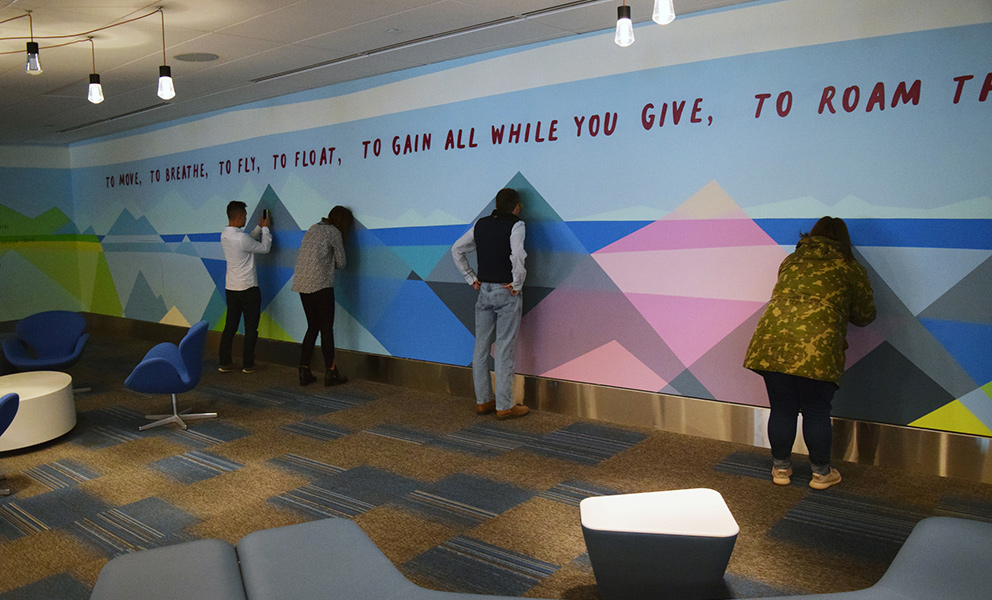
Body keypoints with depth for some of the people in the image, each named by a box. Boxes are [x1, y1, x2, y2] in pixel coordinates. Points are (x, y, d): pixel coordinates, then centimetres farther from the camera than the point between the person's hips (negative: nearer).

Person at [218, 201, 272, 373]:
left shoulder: (224, 235, 5)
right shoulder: (241, 238, -21)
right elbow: (264, 248, -7)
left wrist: (259, 227, 19)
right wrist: (265, 228, 6)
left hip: (230, 288, 8)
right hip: (248, 288, -8)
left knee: (230, 326, 11)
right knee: (251, 328, 4)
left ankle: (224, 363, 14)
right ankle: (248, 364, 9)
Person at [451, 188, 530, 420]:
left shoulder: (480, 224, 9)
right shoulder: (516, 225, -9)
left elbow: (457, 249, 14)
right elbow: (517, 255, -26)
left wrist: (471, 278, 14)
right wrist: (518, 284, -14)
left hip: (484, 290, 6)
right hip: (507, 292, -5)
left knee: (481, 348, 12)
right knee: (504, 350, -1)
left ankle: (483, 400, 20)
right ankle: (504, 406, 5)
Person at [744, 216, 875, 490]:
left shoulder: (790, 261, 22)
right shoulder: (850, 269, 13)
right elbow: (865, 315, 20)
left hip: (772, 339, 3)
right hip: (817, 345, -3)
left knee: (781, 410, 13)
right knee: (816, 413, 10)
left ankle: (780, 468, 27)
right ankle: (821, 473, 25)